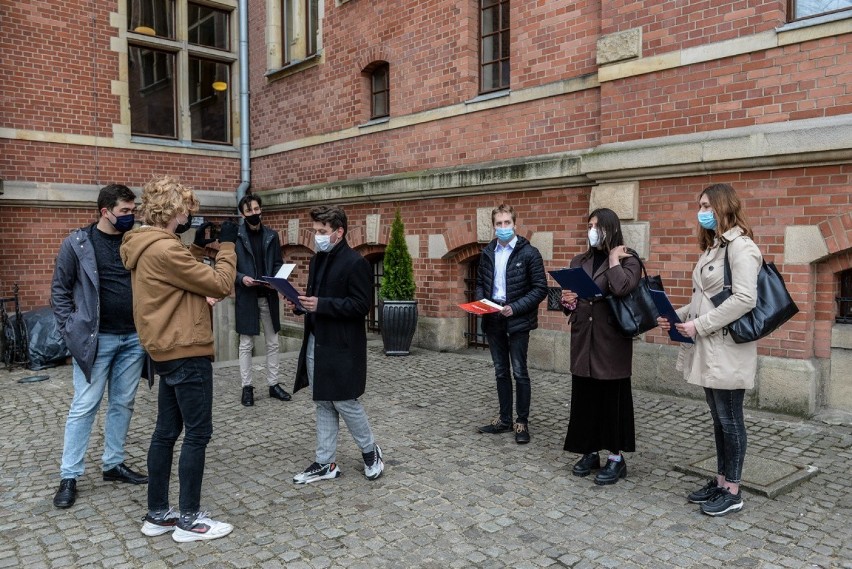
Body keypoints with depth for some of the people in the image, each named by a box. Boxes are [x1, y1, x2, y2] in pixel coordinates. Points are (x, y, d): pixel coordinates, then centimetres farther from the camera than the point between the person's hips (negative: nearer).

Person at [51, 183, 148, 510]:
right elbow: (60, 289, -1)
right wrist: (72, 330, -7)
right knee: (84, 406, 1)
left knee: (123, 404, 11)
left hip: (134, 338, 4)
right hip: (96, 338, -4)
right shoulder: (77, 243, -4)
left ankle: (113, 464, 25)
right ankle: (69, 477, 12)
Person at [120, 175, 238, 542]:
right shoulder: (164, 248, -21)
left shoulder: (148, 246, 11)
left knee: (167, 431, 15)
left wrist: (198, 246, 11)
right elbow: (220, 285, -17)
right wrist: (227, 245, -6)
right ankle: (189, 519, 10)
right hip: (187, 351, -10)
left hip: (169, 350, 11)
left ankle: (157, 514, 25)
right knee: (197, 433, -1)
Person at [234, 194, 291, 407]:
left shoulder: (271, 236, 6)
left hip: (269, 296, 4)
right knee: (246, 344, 4)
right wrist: (242, 278, -20)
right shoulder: (235, 236, -4)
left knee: (272, 343, 9)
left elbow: (278, 264, 10)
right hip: (246, 296, -3)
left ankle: (273, 384, 19)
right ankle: (247, 387, 14)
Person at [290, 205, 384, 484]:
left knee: (345, 403, 1)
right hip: (315, 344, 8)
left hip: (341, 348, -8)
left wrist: (321, 304, -24)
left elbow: (361, 305, -18)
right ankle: (326, 463, 22)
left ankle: (370, 452, 23)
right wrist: (303, 301, -1)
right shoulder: (317, 260, 12)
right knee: (323, 404, 12)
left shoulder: (355, 263, -13)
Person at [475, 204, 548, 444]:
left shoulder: (529, 253, -8)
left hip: (517, 320, -5)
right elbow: (480, 283, 18)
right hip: (493, 320, 5)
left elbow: (540, 289, -9)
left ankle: (522, 422, 12)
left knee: (519, 372, 0)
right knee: (501, 372, 13)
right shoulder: (487, 253, 9)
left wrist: (515, 307, -18)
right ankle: (504, 419, 24)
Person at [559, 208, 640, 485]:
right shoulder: (579, 262, 11)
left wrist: (613, 259, -12)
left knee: (613, 398, 3)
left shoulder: (628, 261, -3)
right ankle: (590, 452, 23)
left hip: (612, 340, -5)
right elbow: (567, 301, 16)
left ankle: (616, 458, 15)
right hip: (583, 339, 5)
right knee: (584, 397, 9)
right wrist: (566, 301, -6)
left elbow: (621, 289, -26)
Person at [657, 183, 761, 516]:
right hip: (708, 349, 9)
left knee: (730, 419, 2)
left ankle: (732, 492, 14)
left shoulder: (740, 246, -13)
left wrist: (699, 325, -21)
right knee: (718, 419, 15)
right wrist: (677, 316, 5)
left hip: (727, 350, -9)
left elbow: (745, 299, -23)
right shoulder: (713, 247, 17)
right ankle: (720, 482, 26)